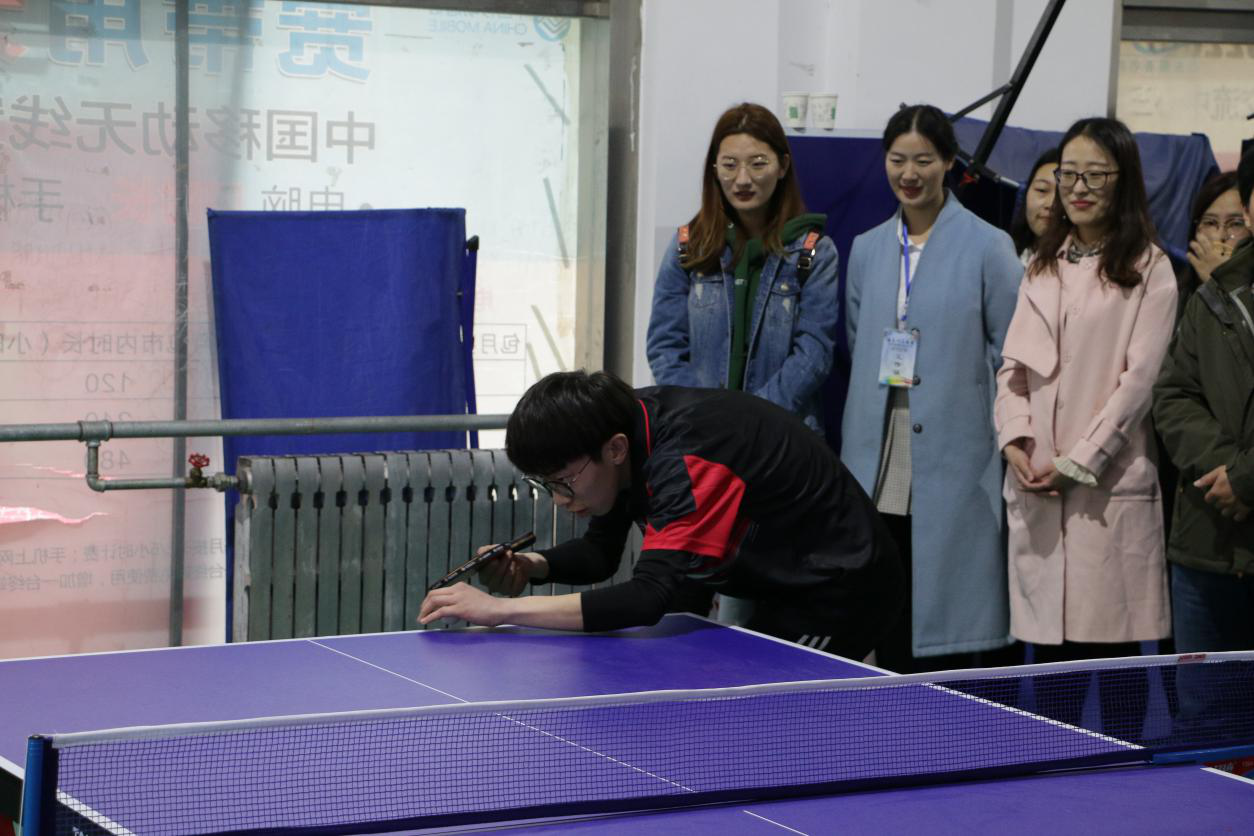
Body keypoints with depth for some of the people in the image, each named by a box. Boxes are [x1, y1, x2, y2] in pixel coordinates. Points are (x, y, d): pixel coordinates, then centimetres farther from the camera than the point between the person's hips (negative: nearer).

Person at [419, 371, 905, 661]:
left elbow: (649, 598, -43)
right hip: (783, 590, 9)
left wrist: (499, 609, -43)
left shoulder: (687, 460, -34)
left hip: (841, 589, -9)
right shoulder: (625, 420, -7)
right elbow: (600, 554, 6)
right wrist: (534, 567, -16)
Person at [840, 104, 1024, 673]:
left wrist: (1012, 446, -6)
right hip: (877, 475, 5)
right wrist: (861, 447, 16)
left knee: (945, 629, -4)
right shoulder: (866, 249, 13)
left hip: (952, 471, -5)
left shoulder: (987, 248, -2)